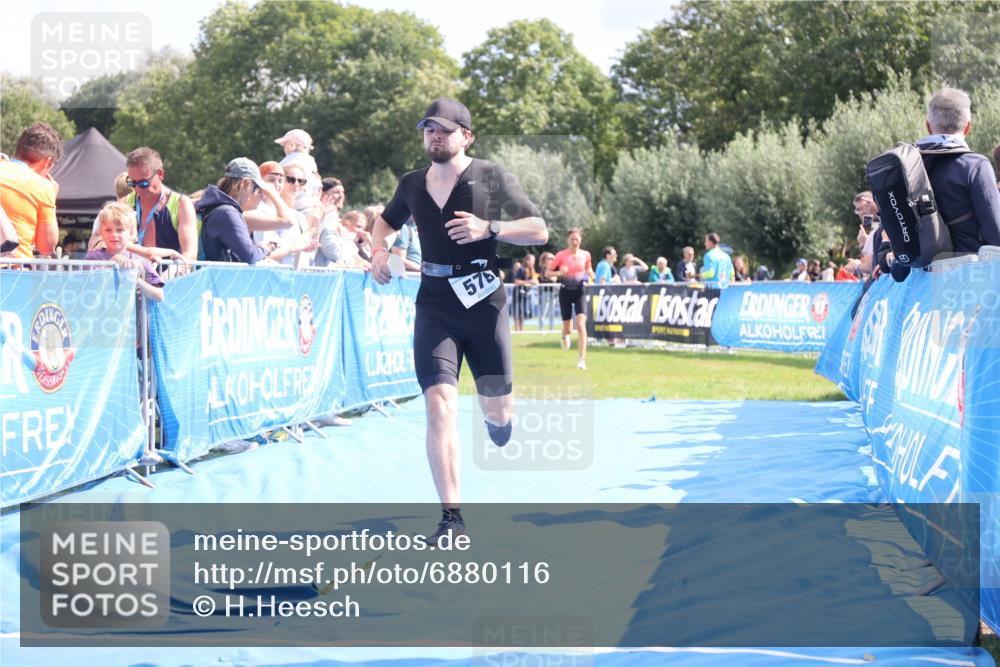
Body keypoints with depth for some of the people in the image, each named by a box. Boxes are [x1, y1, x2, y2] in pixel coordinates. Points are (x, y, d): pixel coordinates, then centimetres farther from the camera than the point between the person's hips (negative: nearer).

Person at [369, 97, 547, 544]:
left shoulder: (491, 177, -1)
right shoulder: (412, 185, 9)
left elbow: (539, 230, -3)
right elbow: (387, 221, 30)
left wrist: (488, 229, -18)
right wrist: (379, 250, 8)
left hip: (484, 302, -1)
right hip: (434, 306, 1)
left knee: (497, 410, 4)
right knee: (439, 404, -15)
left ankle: (497, 419, 46)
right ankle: (451, 516, -14)